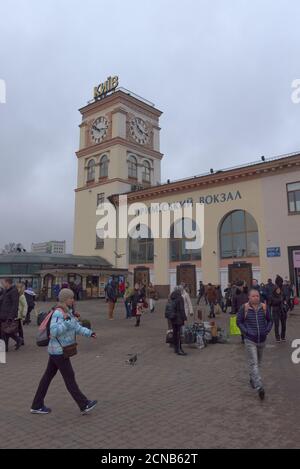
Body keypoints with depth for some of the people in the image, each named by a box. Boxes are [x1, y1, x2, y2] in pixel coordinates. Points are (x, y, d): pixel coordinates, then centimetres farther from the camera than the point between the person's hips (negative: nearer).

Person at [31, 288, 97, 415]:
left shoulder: (67, 312, 8)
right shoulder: (58, 313, -22)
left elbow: (77, 327, 10)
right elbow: (54, 332, -30)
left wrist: (89, 333, -1)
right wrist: (66, 321, -35)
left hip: (58, 350, 10)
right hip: (59, 351, -10)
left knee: (48, 376, 16)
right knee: (69, 378, 0)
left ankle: (37, 406, 27)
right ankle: (84, 405, 11)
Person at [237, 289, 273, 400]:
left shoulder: (264, 307, -2)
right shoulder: (244, 308, -10)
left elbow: (270, 320, 11)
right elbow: (239, 322, -1)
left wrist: (267, 330, -4)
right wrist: (246, 332, -12)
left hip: (262, 340, 4)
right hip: (250, 340, -4)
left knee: (258, 362, 20)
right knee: (253, 363, -9)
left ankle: (252, 378, 42)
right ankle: (259, 387, -11)